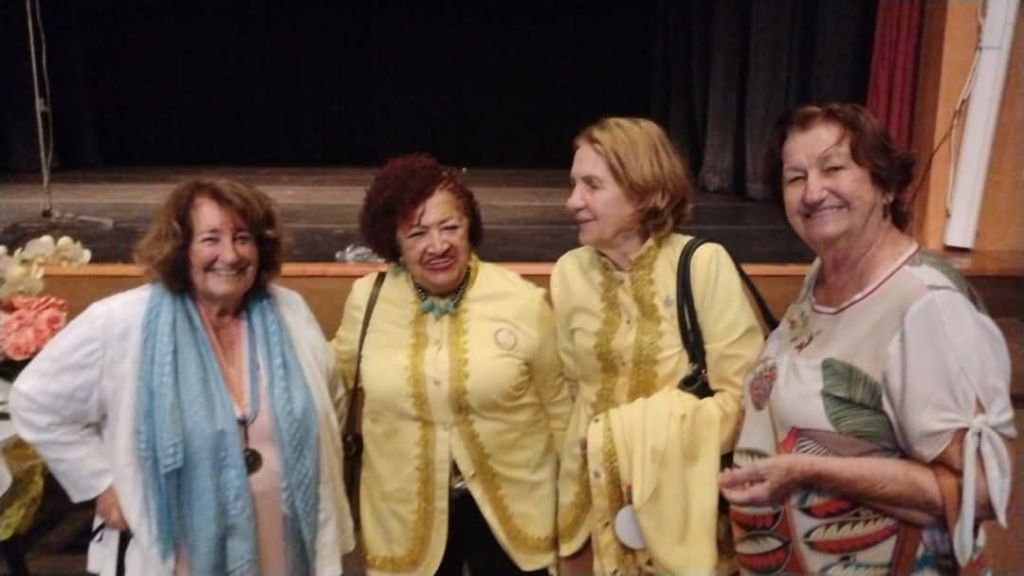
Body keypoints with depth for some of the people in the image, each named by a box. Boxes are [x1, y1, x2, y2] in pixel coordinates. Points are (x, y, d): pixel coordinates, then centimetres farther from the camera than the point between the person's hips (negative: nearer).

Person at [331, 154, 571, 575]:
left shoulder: (523, 301, -11)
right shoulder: (367, 300, -8)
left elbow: (558, 404, 0)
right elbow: (336, 378, 11)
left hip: (512, 504, -1)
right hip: (405, 510, 1)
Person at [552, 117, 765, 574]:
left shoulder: (703, 263, -16)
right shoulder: (569, 272, -3)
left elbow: (741, 391, -15)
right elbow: (572, 386, 6)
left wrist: (660, 439, -18)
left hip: (679, 497, -3)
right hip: (594, 496, 4)